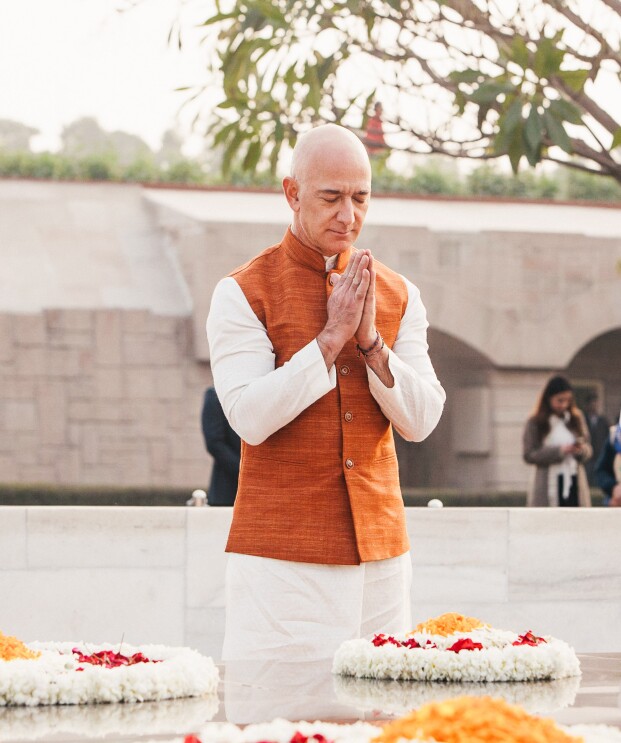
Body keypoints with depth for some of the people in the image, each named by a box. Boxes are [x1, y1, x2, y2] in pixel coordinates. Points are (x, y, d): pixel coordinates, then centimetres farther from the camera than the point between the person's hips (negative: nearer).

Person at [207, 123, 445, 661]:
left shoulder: (398, 295, 11)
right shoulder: (244, 293, -2)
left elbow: (421, 421, 4)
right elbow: (250, 418, -12)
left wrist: (370, 341, -9)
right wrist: (331, 338, -14)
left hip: (382, 552, 4)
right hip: (282, 554, -4)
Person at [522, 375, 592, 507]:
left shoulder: (577, 419, 9)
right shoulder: (535, 423, -2)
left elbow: (588, 449, 13)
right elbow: (529, 455, -9)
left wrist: (581, 449, -12)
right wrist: (559, 451, -18)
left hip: (574, 484, 3)